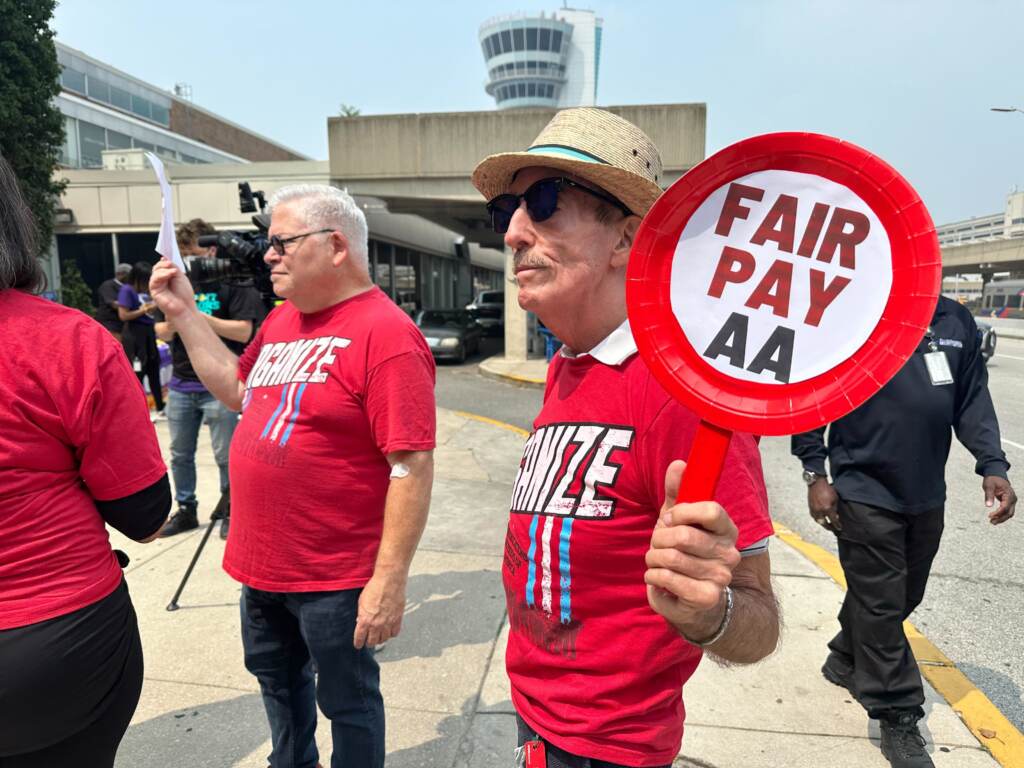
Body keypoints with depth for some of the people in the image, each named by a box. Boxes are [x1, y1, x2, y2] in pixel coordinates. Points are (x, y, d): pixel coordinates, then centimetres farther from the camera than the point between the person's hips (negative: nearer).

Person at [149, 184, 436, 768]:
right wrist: (184, 313, 12)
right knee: (278, 678, 29)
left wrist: (390, 580, -23)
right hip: (262, 564, 9)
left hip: (336, 577, -8)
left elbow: (412, 467, -23)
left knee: (347, 702, 14)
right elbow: (238, 390, 19)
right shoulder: (281, 320, 6)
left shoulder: (386, 335, -21)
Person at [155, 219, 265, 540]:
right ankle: (185, 510, 29)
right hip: (180, 385, 6)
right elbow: (162, 334, 11)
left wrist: (199, 316, -20)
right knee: (180, 454, 14)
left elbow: (243, 332, -13)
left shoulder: (234, 282, -5)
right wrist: (172, 323, -12)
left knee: (225, 456, 2)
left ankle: (230, 511, 18)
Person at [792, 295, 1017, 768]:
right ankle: (898, 717, 19)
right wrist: (815, 475, -11)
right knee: (879, 604, 3)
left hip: (927, 496, 6)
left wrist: (992, 466, -4)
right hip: (864, 495, -6)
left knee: (903, 597, 19)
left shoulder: (957, 321, 4)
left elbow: (973, 399, 8)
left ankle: (846, 660, 42)